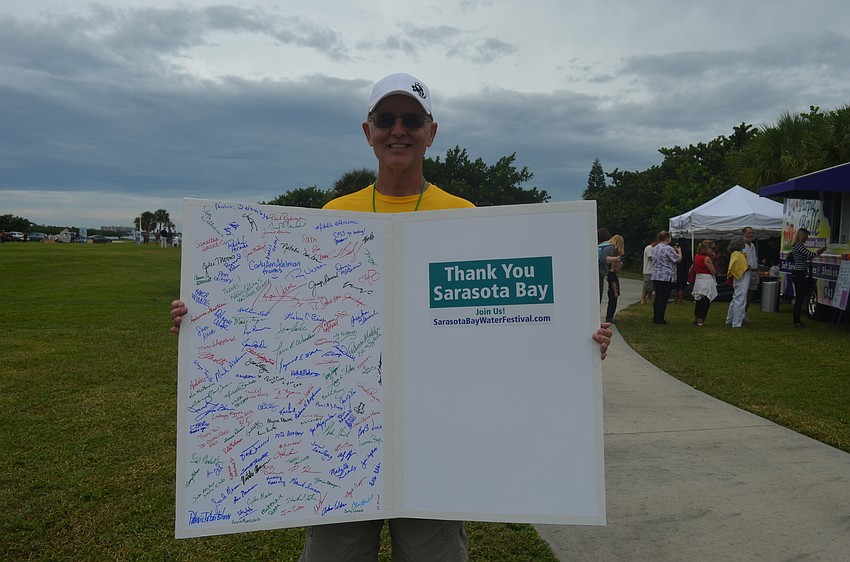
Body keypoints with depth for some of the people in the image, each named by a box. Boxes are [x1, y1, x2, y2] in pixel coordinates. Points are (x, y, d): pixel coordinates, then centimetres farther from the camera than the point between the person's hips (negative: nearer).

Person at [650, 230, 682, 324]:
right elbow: (678, 259, -8)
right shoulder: (668, 248, -13)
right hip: (667, 277, -8)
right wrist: (679, 251, 10)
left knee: (657, 298, 13)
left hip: (656, 277, 8)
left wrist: (674, 250, 24)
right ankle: (660, 319, -1)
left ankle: (655, 318, 17)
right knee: (663, 299, -3)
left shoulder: (654, 248, 13)